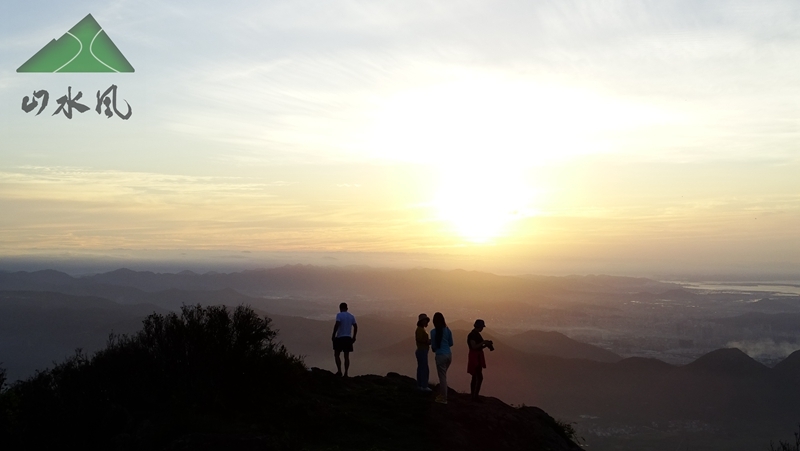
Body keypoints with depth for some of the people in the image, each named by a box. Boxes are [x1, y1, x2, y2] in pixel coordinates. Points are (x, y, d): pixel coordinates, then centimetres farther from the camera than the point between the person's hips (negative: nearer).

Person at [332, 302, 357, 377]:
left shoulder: (339, 315, -5)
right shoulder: (351, 316, 11)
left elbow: (337, 325, -17)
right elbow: (355, 327, 11)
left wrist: (333, 335, -12)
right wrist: (354, 337, 18)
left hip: (340, 338, -5)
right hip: (348, 338, 5)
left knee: (336, 354, 6)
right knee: (346, 356, 6)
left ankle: (339, 371, -6)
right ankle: (346, 373, 4)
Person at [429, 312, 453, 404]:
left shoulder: (433, 332, -10)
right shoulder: (448, 330, 4)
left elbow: (433, 346, -5)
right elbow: (451, 343, 11)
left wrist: (434, 348, 17)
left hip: (440, 356, -5)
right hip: (449, 355, 5)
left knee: (442, 377, 2)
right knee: (443, 375, 20)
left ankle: (444, 398, 7)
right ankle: (441, 394, 28)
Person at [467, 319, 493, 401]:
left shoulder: (477, 334, 15)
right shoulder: (472, 335, -15)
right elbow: (474, 346, -22)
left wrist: (486, 345, 4)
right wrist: (483, 342, -19)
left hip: (478, 357, 10)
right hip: (475, 357, -10)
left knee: (475, 377, 12)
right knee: (479, 377, -13)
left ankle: (473, 395, 16)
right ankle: (475, 396, -12)